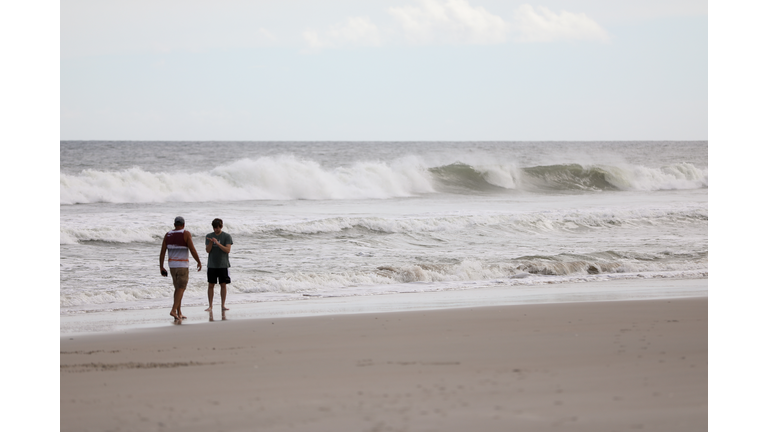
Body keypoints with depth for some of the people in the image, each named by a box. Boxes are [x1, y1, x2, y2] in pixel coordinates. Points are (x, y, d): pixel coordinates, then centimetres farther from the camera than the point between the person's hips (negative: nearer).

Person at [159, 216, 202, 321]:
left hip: (172, 264, 5)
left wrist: (161, 267, 6)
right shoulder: (186, 234, -10)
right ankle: (174, 310, -19)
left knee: (178, 288, 14)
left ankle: (179, 313, 12)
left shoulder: (168, 235, 3)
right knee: (181, 288, -4)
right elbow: (192, 249, -14)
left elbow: (162, 252, 1)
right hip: (182, 265, -5)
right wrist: (199, 262, -3)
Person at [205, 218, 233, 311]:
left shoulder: (227, 237, -1)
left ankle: (223, 306, 6)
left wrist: (218, 243, -21)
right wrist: (211, 243, -19)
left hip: (223, 265, -2)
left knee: (223, 285, 0)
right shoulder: (209, 236, 6)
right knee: (211, 285, 1)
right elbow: (207, 250, 1)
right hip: (212, 265, 2)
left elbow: (228, 250, -10)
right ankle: (210, 306, 7)